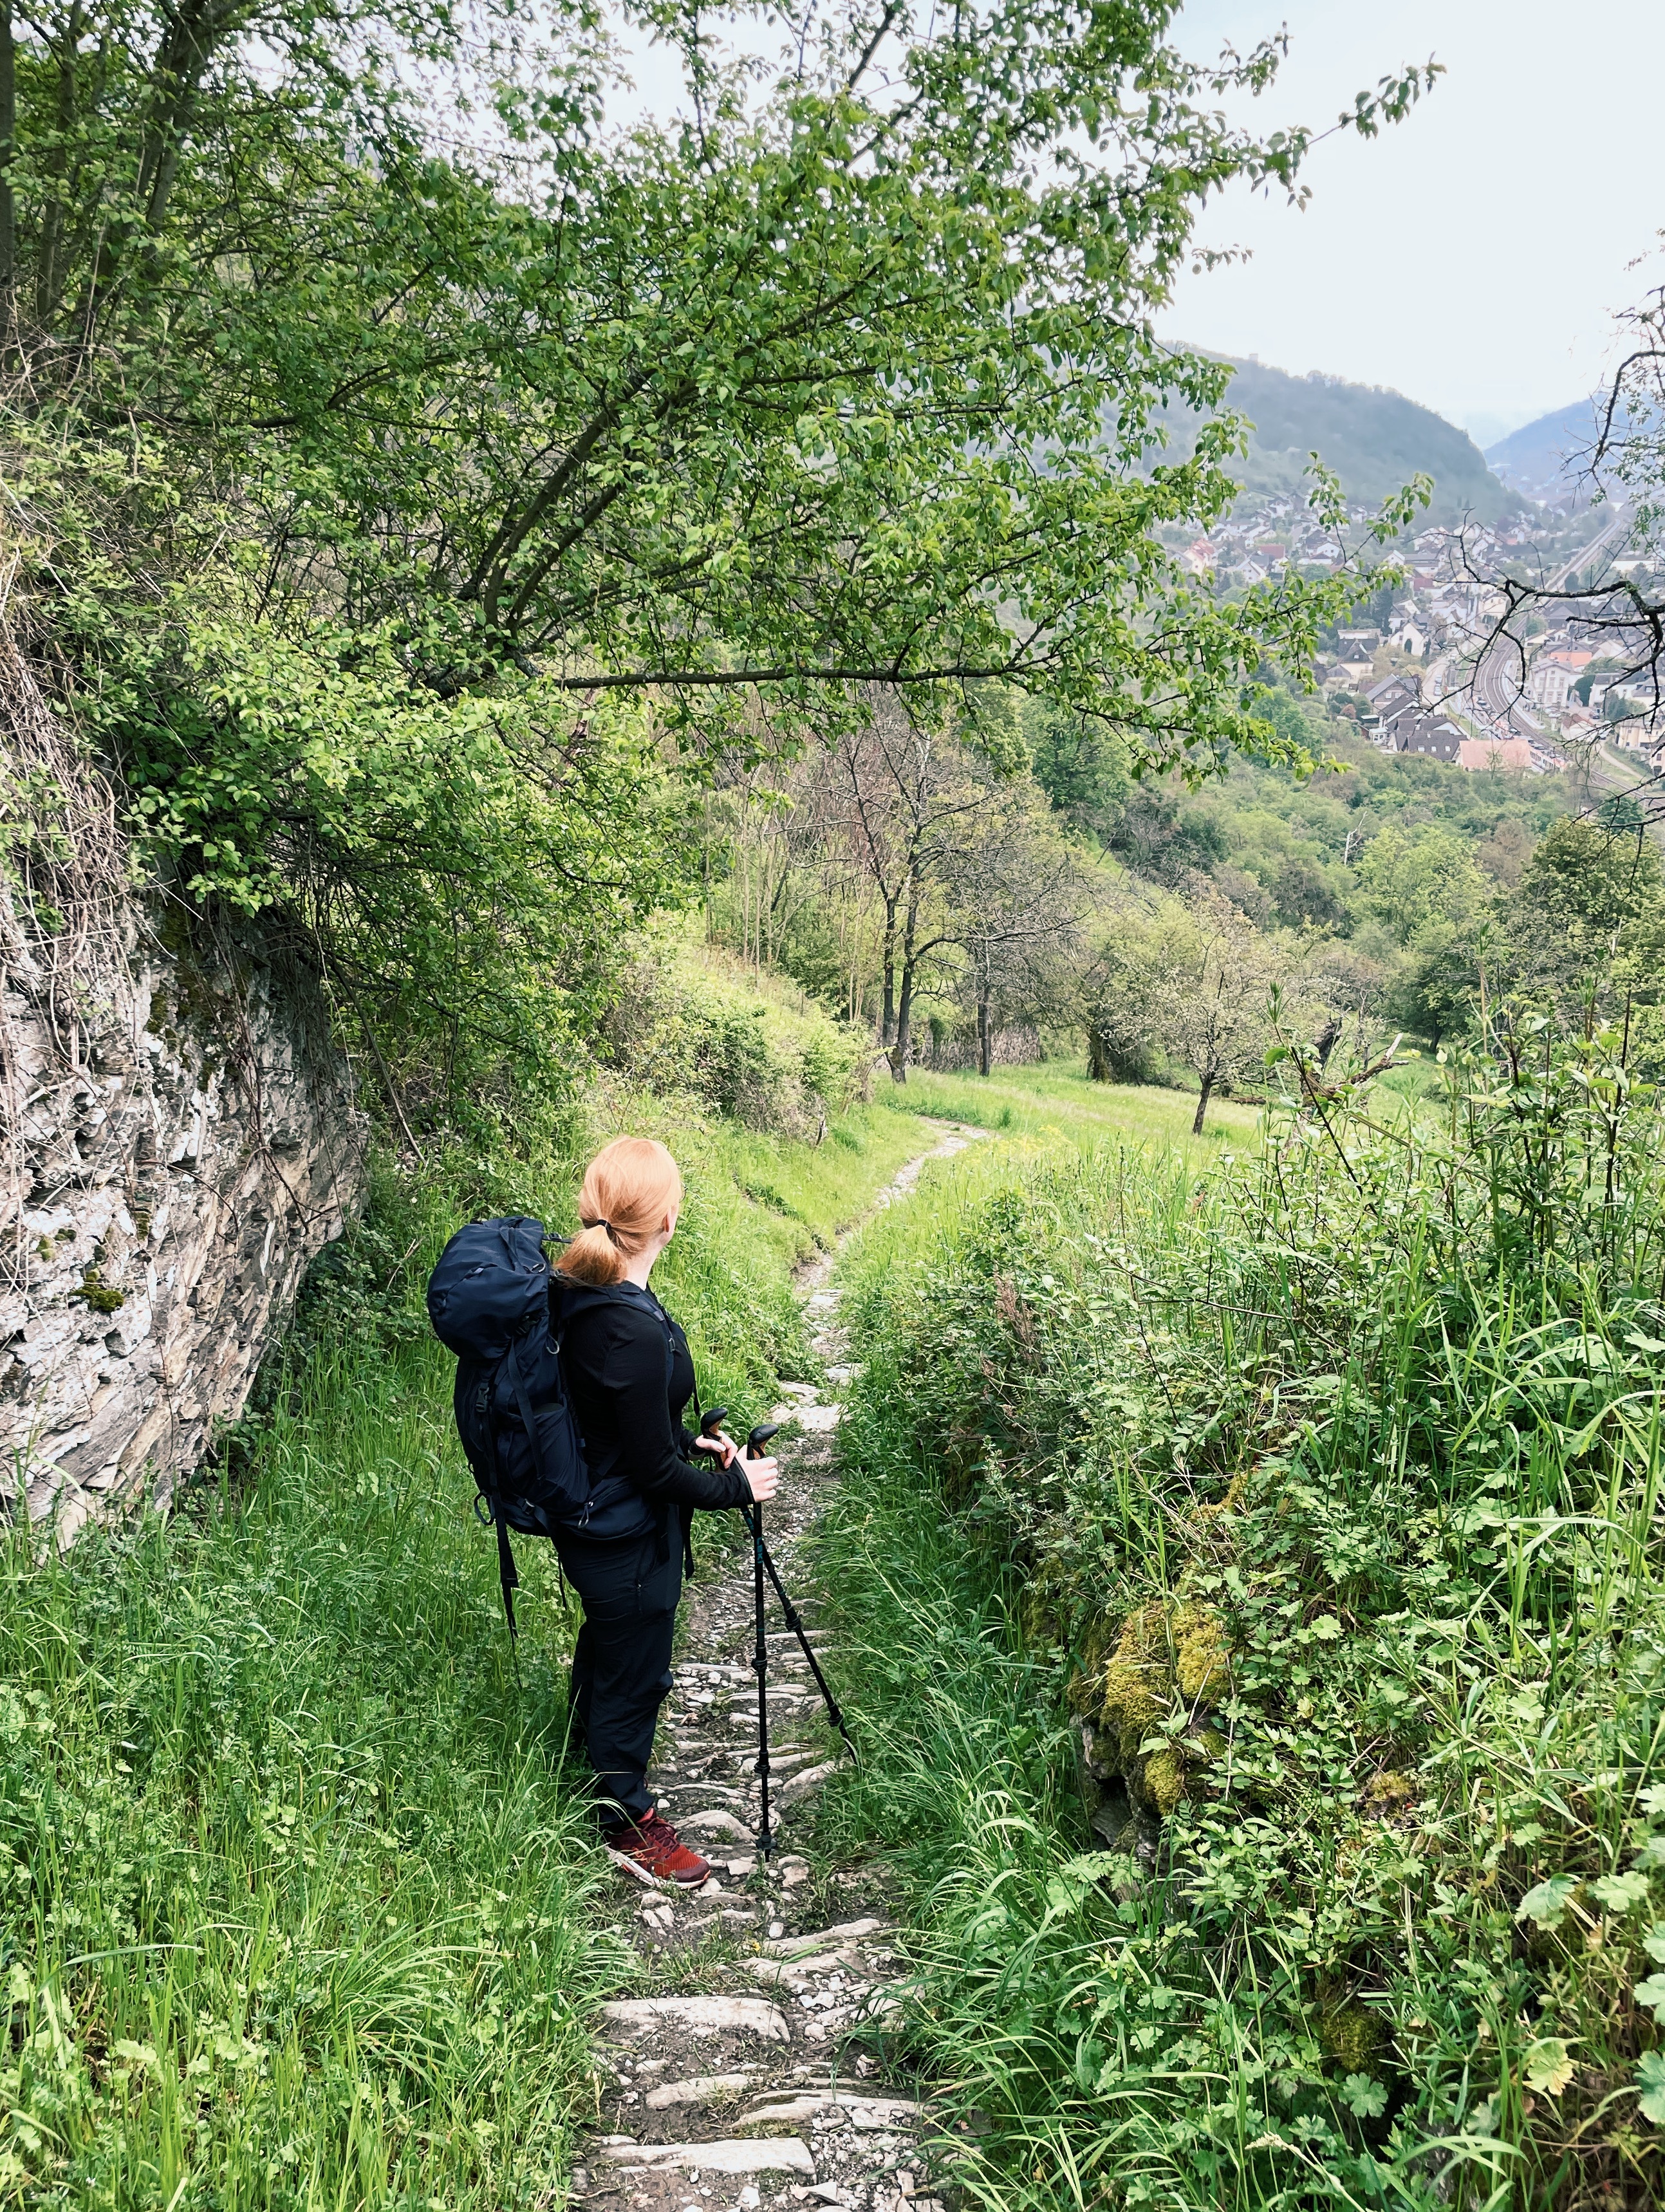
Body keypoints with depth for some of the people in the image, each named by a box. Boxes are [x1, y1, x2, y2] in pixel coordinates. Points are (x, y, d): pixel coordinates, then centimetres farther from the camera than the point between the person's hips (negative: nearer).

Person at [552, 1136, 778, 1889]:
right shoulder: (634, 1332, -33)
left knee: (605, 1655, 29)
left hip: (588, 1522, 9)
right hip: (627, 1541, -9)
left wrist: (689, 1444, 9)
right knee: (632, 1678, 13)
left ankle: (594, 1766, 52)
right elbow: (652, 1470, -24)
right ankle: (629, 1826, 34)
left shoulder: (577, 1294, -5)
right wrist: (733, 1486, -10)